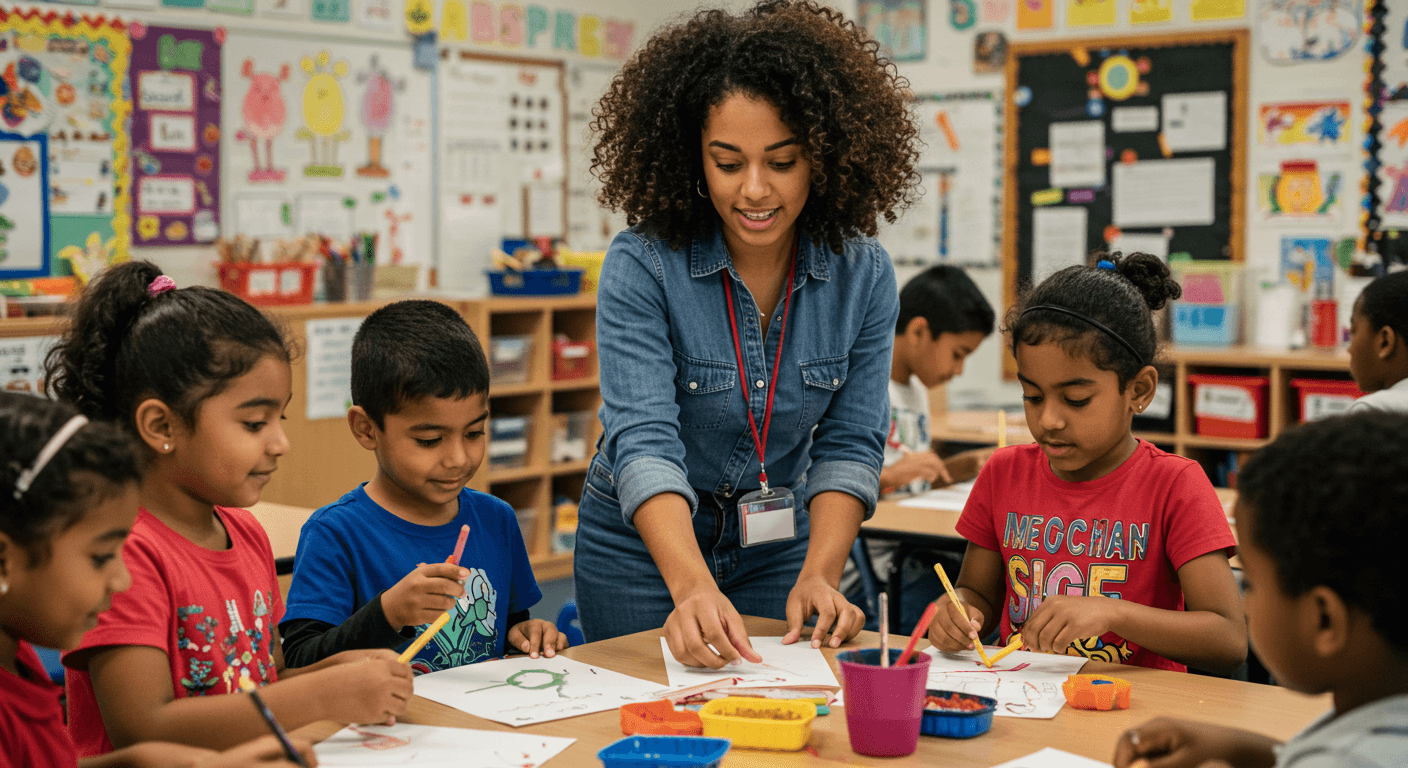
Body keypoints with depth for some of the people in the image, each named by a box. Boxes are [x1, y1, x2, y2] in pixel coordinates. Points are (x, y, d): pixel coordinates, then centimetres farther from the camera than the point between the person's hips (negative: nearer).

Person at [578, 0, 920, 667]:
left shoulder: (863, 275, -11)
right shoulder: (641, 267, -22)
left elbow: (848, 443, -10)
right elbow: (644, 438, -30)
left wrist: (819, 574, -26)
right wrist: (692, 587, -45)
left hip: (777, 545, 3)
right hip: (642, 544, -2)